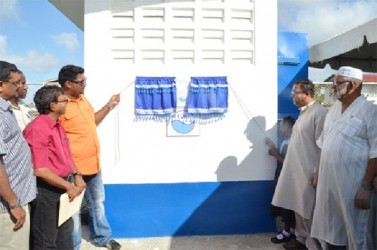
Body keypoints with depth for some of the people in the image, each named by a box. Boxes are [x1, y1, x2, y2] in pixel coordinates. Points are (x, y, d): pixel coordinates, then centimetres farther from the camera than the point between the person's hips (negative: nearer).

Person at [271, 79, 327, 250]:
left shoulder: (319, 113, -15)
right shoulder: (303, 112, 13)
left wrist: (317, 174, -19)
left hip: (308, 173, -9)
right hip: (296, 170, 9)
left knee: (309, 211, 2)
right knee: (299, 208, 17)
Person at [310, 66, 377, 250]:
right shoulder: (333, 109, 11)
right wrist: (318, 173, 15)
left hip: (352, 184, -6)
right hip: (327, 181, 7)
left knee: (355, 233, 6)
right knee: (330, 230, 18)